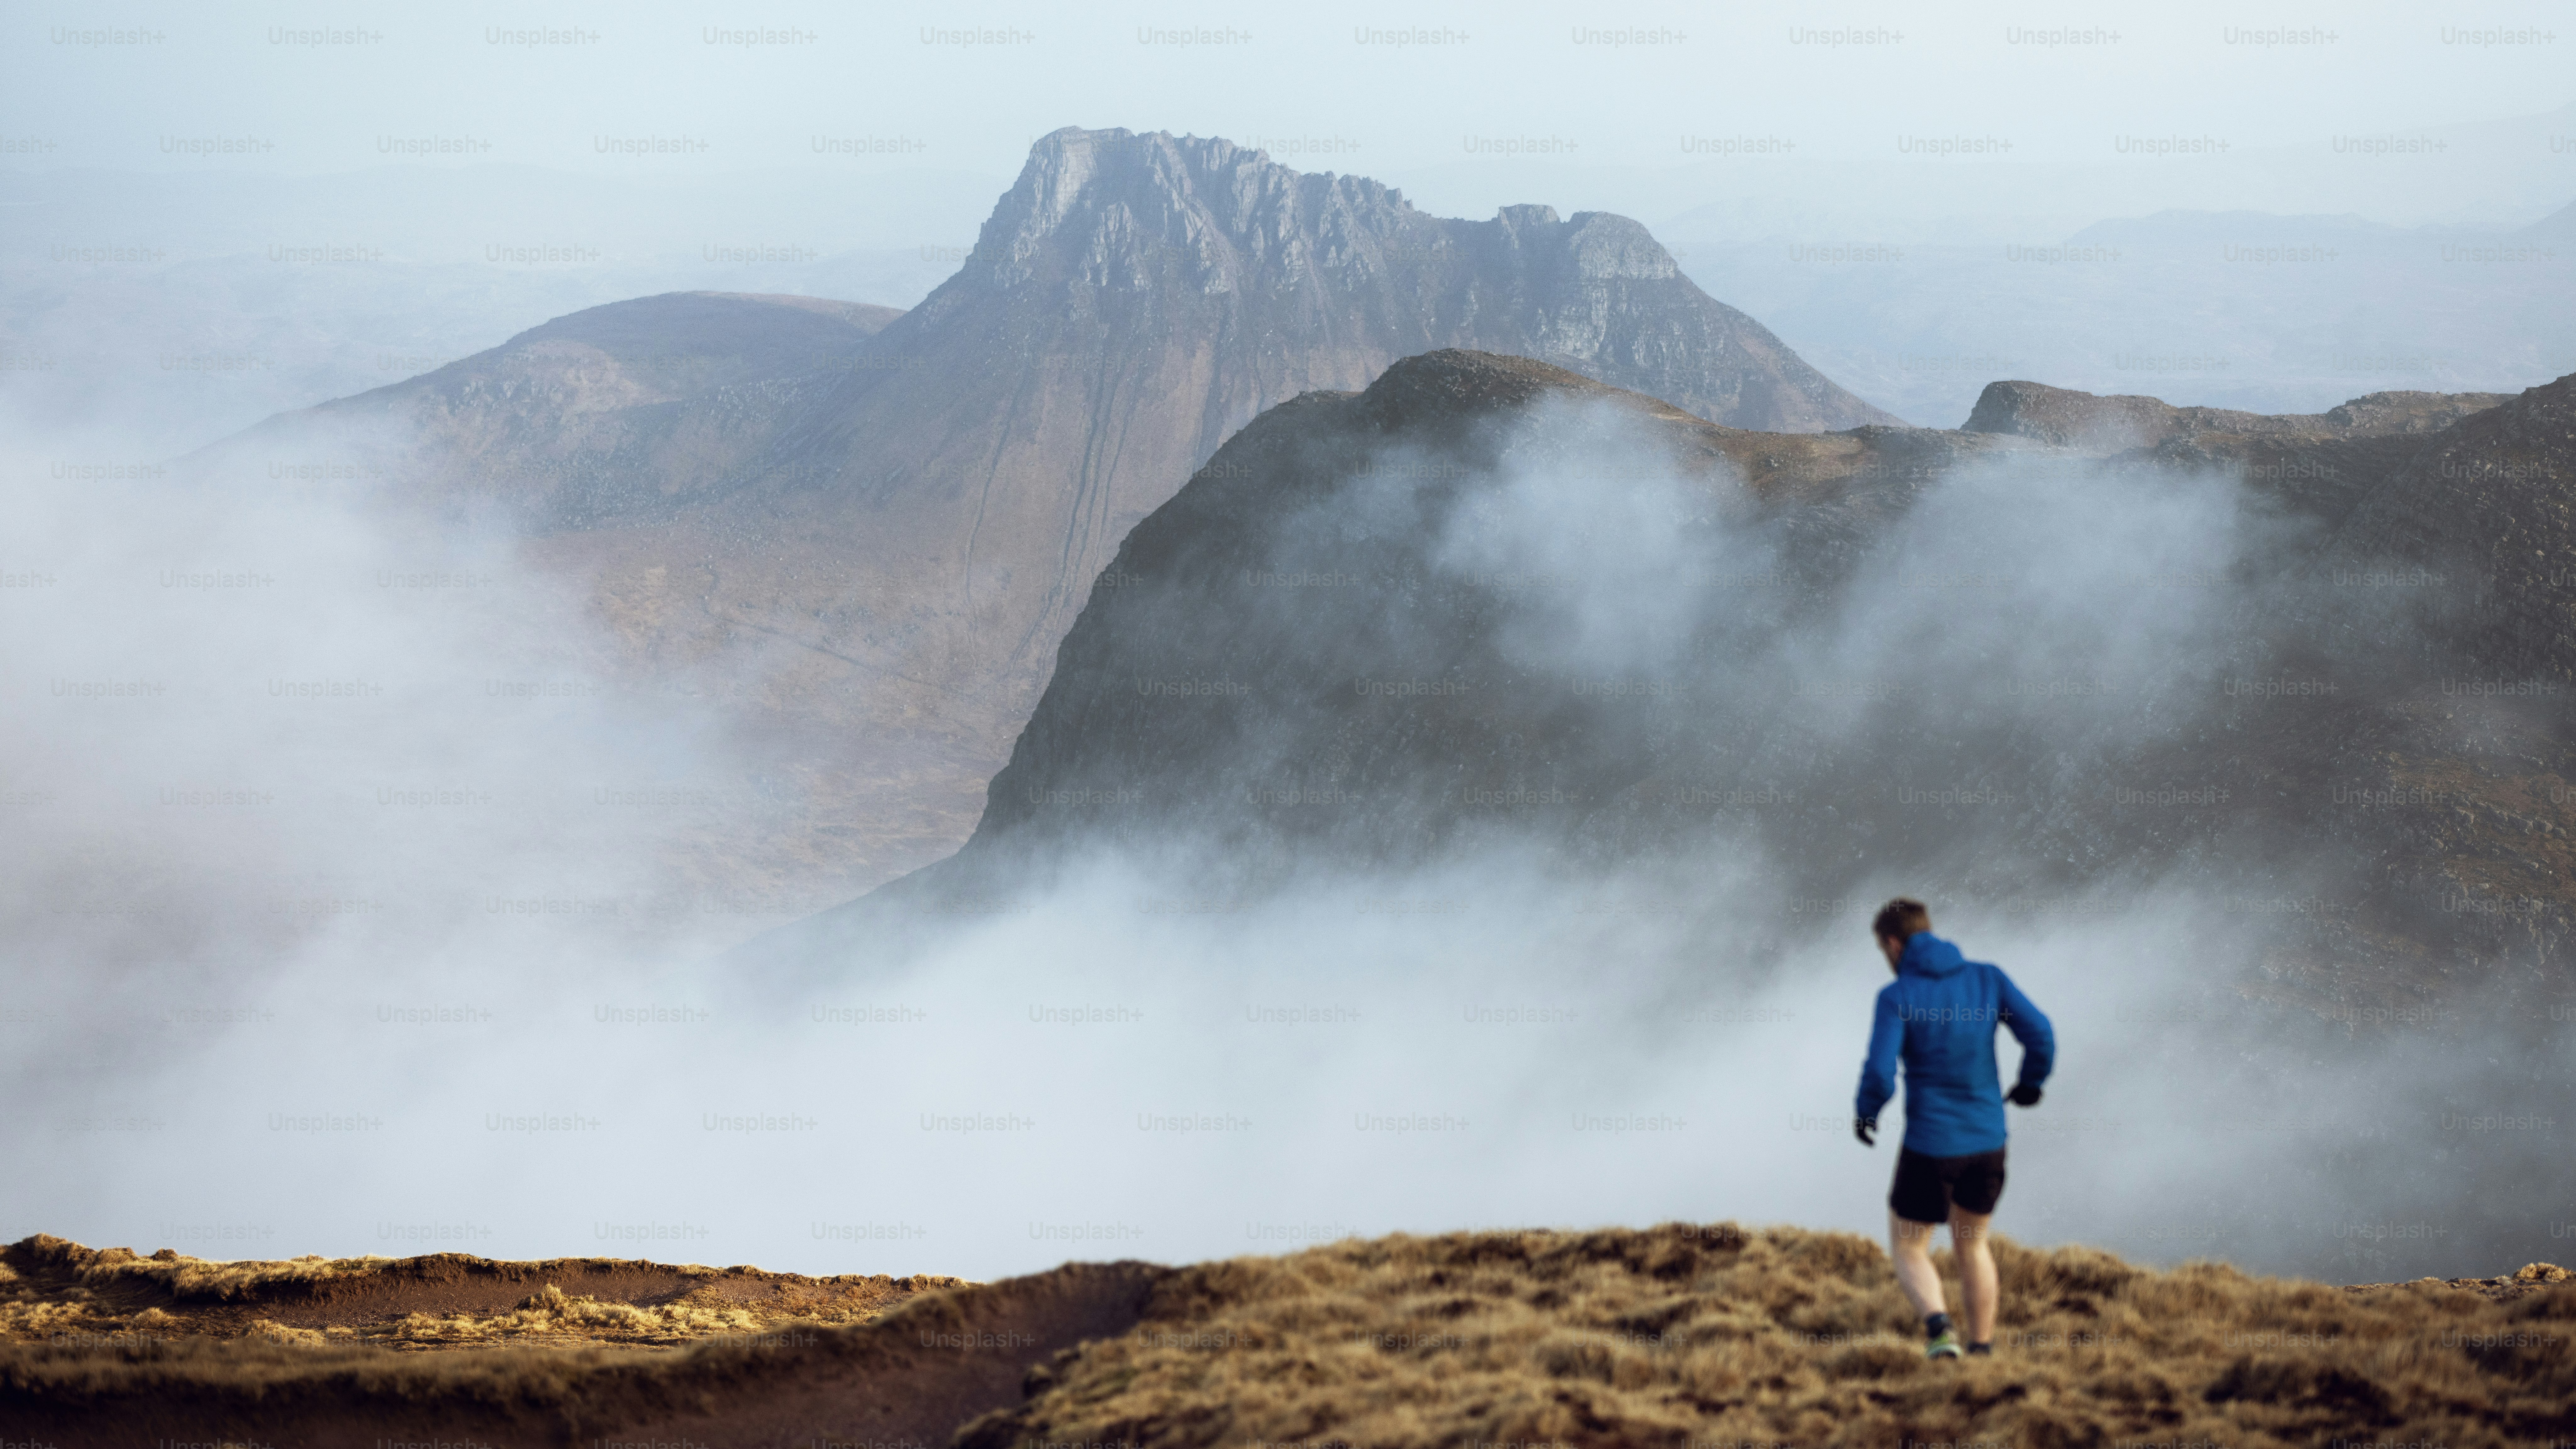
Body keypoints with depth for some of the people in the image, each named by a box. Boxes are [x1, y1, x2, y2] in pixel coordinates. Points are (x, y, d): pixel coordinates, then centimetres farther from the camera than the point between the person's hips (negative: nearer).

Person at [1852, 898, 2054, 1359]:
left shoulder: (1896, 996, -12)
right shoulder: (1988, 979, -1)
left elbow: (1880, 1076, -20)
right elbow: (2041, 1036, -8)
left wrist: (1865, 1115, 2)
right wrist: (2031, 1083, 13)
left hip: (1930, 1147, -4)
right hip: (1988, 1143, 4)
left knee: (1907, 1251, 14)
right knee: (1972, 1246, 26)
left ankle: (1939, 1326, -14)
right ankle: (1982, 1352, 25)